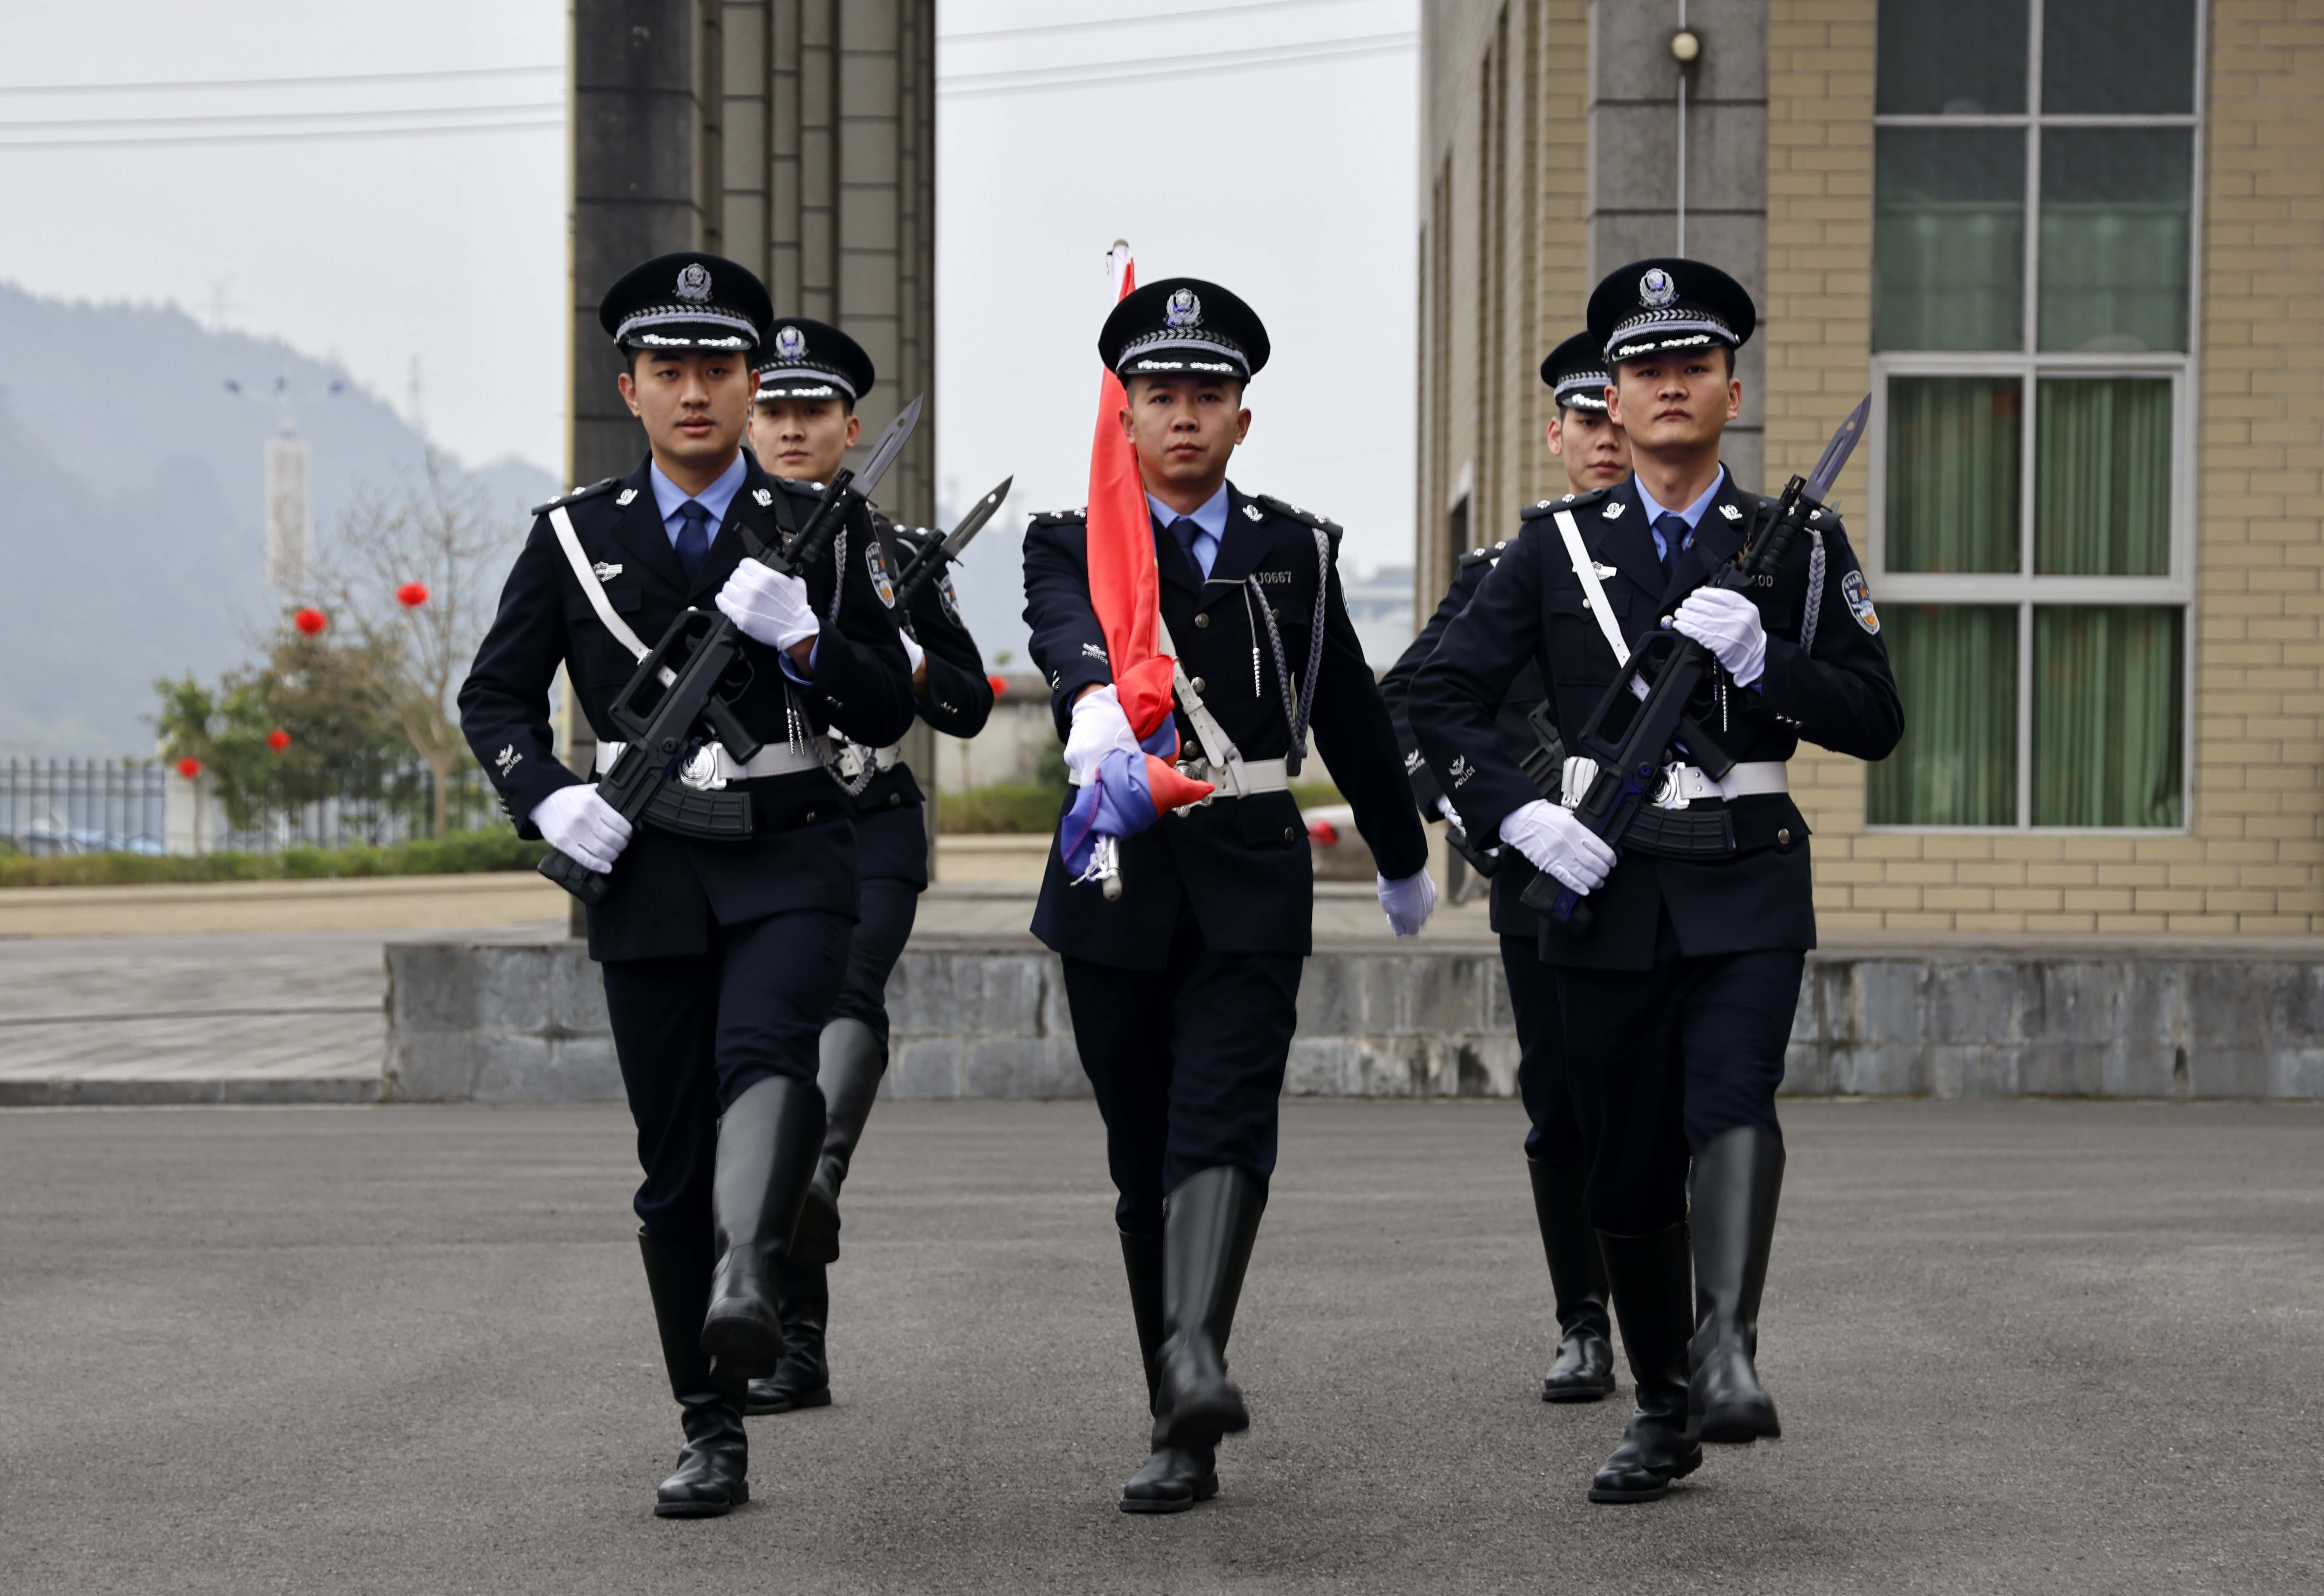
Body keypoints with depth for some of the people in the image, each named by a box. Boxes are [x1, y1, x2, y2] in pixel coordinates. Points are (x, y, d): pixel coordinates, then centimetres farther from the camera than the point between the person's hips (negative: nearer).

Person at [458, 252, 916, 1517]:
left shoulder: (819, 532, 6)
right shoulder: (575, 540, 7)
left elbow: (888, 713, 4)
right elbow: (494, 698, 11)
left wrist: (800, 635, -15)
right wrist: (547, 797, -8)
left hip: (791, 857, -1)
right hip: (645, 870, 1)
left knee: (766, 1051, -31)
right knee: (676, 1166, 2)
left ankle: (747, 1285, -51)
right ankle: (711, 1435, 9)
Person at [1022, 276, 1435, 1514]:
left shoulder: (1296, 549, 8)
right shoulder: (1070, 545, 2)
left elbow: (1350, 711, 18)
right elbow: (1067, 631, -23)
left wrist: (1404, 858, 29)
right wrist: (1096, 696, -46)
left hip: (1250, 887, 0)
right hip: (1117, 886, 0)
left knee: (1223, 1128, -18)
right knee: (1143, 1160, 5)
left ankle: (1196, 1363, -36)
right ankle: (1183, 1435, 12)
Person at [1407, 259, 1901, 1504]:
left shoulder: (1800, 547, 6)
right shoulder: (1557, 545, 7)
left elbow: (1875, 722, 1)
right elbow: (1439, 697, 4)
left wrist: (1757, 660, -15)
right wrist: (1518, 814, -11)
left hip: (1745, 893, -1)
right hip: (1604, 891, 2)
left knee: (1732, 1101, -26)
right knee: (1627, 1172, 6)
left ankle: (1728, 1352, -35)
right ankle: (1662, 1410, 20)